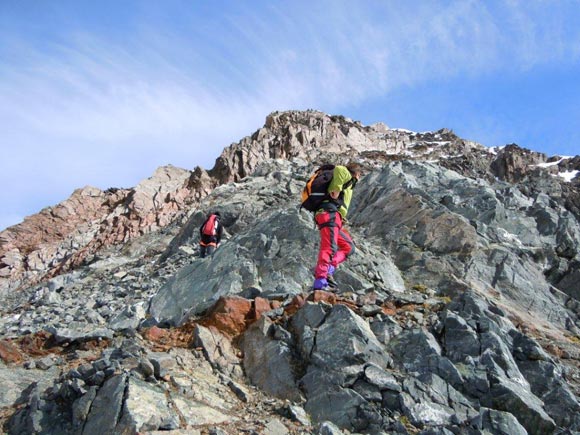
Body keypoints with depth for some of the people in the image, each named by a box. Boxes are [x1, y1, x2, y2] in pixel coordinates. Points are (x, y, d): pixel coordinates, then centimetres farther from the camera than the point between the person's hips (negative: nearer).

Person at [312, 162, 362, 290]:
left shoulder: (348, 184, 35)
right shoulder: (348, 176, 7)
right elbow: (339, 169, -18)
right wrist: (336, 189, -14)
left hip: (334, 219, 10)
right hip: (330, 214, -10)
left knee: (348, 247, 13)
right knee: (329, 248, -20)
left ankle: (328, 269, -3)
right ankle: (320, 282, -28)